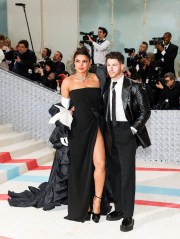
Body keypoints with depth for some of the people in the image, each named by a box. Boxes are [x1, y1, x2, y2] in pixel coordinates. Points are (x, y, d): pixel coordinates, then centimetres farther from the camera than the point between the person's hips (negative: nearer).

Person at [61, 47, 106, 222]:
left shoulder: (96, 78, 5)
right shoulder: (68, 81, 1)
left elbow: (101, 102, 13)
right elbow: (64, 107, 10)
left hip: (95, 125, 1)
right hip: (78, 127, -1)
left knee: (100, 164, -11)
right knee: (80, 166, 8)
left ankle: (96, 202, 9)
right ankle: (83, 205, 25)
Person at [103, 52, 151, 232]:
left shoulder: (133, 87, -7)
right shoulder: (105, 87, 8)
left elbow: (145, 111, -5)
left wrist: (133, 129, -10)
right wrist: (105, 131, 5)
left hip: (126, 133, -5)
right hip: (109, 133, 6)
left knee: (127, 174, -3)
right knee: (113, 172, 12)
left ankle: (128, 216, 6)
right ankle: (119, 208, 26)